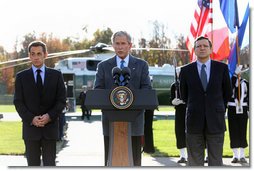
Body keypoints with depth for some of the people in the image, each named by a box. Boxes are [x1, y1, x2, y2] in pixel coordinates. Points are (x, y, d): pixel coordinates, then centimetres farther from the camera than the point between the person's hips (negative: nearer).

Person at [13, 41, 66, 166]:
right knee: (33, 164, 3)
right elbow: (18, 102, 2)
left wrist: (50, 116, -13)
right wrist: (31, 119, -13)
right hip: (30, 127, 0)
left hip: (50, 126, 0)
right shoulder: (21, 77, 7)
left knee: (50, 164, -1)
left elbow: (61, 100, 3)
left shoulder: (56, 75, 7)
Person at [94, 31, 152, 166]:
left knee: (134, 160, 3)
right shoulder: (103, 66, 10)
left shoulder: (141, 65, 10)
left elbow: (147, 89, 1)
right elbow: (97, 91, 4)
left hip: (134, 119, 0)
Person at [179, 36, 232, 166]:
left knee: (216, 160, 3)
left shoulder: (222, 68, 2)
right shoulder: (186, 70, 3)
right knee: (194, 161, 4)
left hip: (215, 121, 0)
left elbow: (227, 93, 13)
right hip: (194, 121, 0)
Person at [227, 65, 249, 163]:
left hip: (242, 110, 1)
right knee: (233, 132, 1)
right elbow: (231, 85, -24)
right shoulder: (230, 81, 1)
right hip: (232, 110, -1)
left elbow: (248, 97, 8)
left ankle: (242, 155, 9)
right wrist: (235, 73, -31)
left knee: (242, 132, 2)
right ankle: (235, 155, 8)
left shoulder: (245, 83, 7)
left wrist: (249, 110, 2)